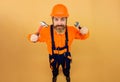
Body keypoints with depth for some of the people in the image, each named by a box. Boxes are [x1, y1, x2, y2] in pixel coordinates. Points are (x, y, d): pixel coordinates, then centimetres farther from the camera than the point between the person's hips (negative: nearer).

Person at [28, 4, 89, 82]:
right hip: (54, 56, -1)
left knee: (66, 68, 33)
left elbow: (82, 36, -13)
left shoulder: (71, 30, -28)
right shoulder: (46, 31, -34)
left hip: (66, 55, 1)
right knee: (54, 69, 32)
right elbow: (37, 36, -17)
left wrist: (85, 32, -37)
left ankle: (67, 75, 70)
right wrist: (33, 37, -42)